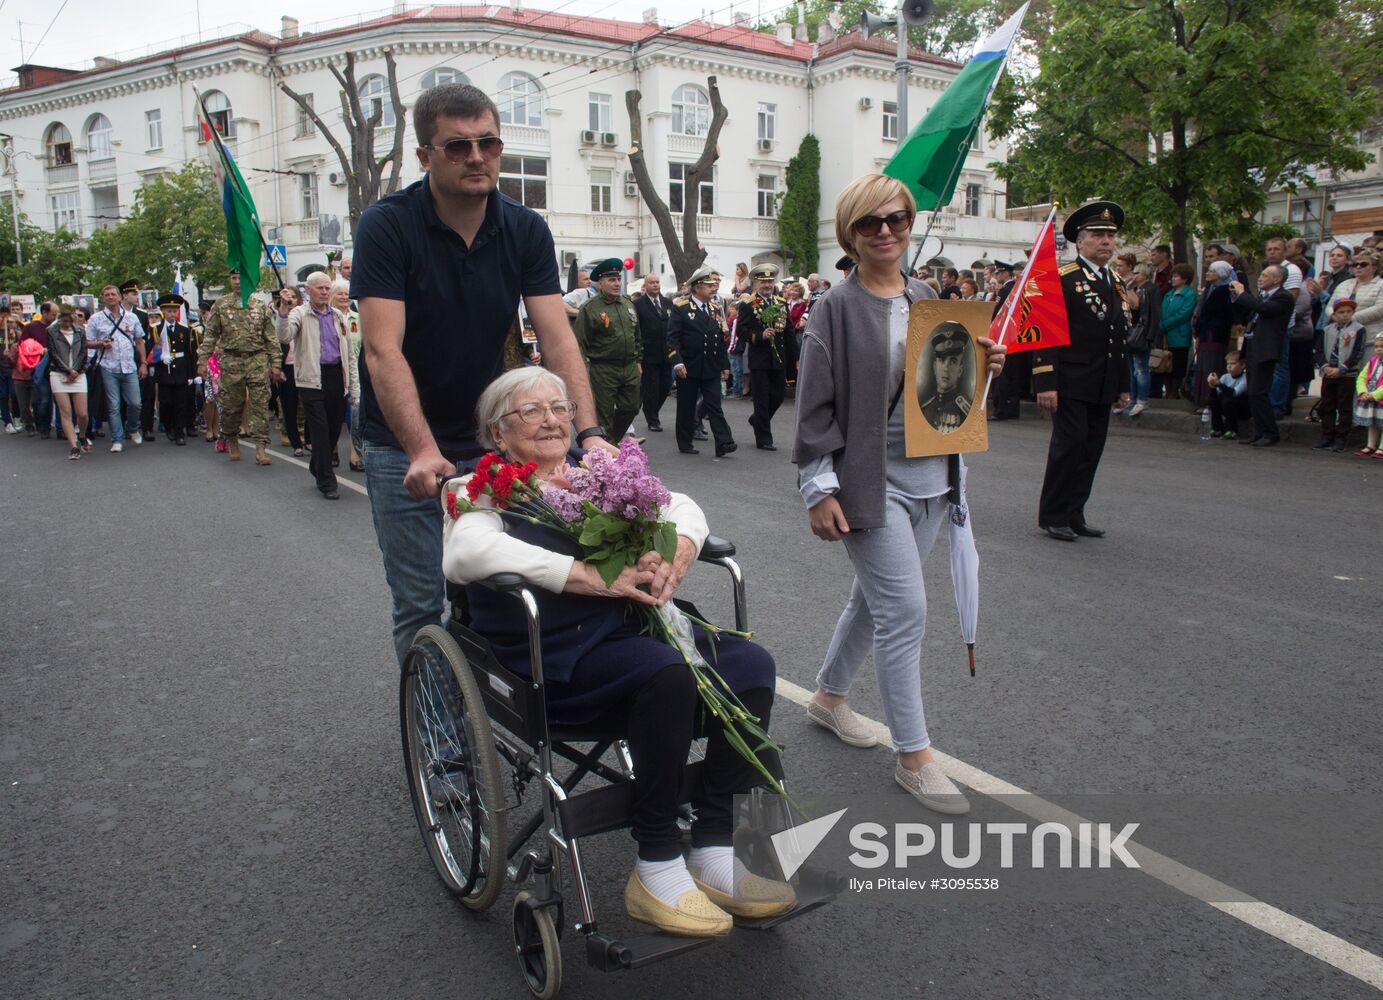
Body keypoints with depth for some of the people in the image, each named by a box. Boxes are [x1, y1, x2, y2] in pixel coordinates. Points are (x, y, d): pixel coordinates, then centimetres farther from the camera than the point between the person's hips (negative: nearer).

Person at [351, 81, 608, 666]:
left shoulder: (526, 231, -3)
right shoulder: (387, 225, -14)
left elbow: (557, 339, -11)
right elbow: (382, 350, -23)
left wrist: (588, 433, -25)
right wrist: (424, 452, -36)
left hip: (490, 441, 3)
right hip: (404, 449, -3)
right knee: (421, 605, 3)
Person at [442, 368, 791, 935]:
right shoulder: (483, 489, 5)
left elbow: (683, 507, 16)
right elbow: (466, 553, -18)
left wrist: (674, 558, -9)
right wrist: (601, 578, -21)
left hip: (634, 626, 6)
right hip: (558, 656, -5)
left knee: (750, 664, -17)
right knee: (668, 674, -31)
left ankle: (714, 851, -11)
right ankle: (656, 865, -16)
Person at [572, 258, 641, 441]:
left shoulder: (628, 303, 11)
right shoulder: (589, 308, -9)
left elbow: (637, 336, 20)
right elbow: (579, 342, -11)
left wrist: (638, 361, 18)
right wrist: (583, 370, -14)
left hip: (630, 369, 6)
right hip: (603, 370, -6)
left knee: (630, 408, 11)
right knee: (604, 414, 1)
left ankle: (613, 442, 31)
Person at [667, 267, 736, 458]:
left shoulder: (715, 309, 12)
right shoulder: (681, 308, -4)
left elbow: (721, 339, 16)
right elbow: (672, 337, -10)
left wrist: (725, 364, 12)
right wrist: (677, 362, -20)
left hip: (712, 369, 4)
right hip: (688, 368, -4)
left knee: (715, 406, -2)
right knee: (686, 407, 6)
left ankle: (723, 444, -8)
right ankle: (685, 444, 17)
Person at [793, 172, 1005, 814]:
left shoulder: (927, 300, 12)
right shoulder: (836, 309, -7)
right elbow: (815, 405, -10)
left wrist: (982, 367, -1)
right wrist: (819, 487, -14)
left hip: (928, 478, 7)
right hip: (870, 482, -7)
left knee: (876, 597, 17)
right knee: (905, 610, -8)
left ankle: (828, 696, 37)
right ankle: (914, 756, 6)